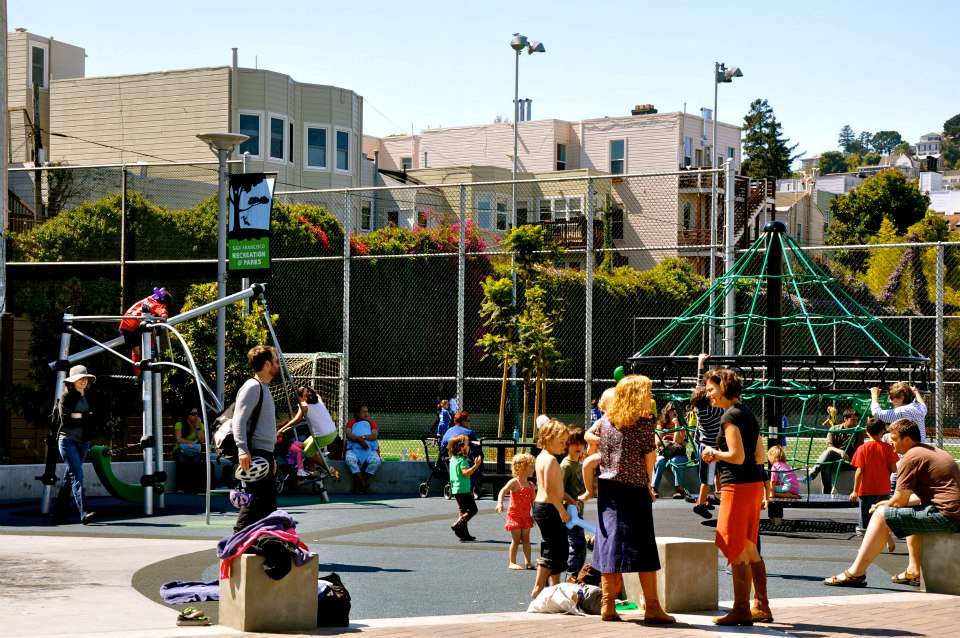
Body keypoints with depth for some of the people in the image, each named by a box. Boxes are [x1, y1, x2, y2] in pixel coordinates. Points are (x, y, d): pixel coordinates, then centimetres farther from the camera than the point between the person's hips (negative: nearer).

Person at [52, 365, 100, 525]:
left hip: (83, 441, 6)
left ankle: (59, 512, 18)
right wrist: (86, 418, -10)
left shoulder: (90, 398, 11)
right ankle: (84, 512, -26)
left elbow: (96, 419, 1)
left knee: (70, 476, 10)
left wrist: (79, 416, -12)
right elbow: (66, 420, -14)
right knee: (77, 474, -16)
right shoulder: (66, 396, -4)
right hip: (68, 440, -6)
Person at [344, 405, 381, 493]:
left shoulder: (372, 423, 17)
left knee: (376, 461, -32)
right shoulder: (351, 422, 16)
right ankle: (363, 483, -30)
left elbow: (374, 436, 0)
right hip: (354, 449, -1)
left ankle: (358, 482, -17)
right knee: (349, 459, -37)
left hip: (370, 450, 1)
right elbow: (348, 435, -2)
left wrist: (362, 437, -14)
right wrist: (360, 440, -17)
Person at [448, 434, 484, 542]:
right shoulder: (462, 460, -16)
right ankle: (457, 525, -15)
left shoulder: (453, 459, 12)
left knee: (463, 511, 12)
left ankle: (464, 535, 11)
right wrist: (476, 465, -32)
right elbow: (466, 473, -29)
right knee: (472, 509, -3)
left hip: (455, 489, 9)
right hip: (463, 489, -9)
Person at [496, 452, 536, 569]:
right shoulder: (514, 482, -11)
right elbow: (503, 491, -23)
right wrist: (500, 503, -39)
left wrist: (534, 514, 12)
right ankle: (512, 562, 6)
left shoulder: (531, 485, 9)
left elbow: (533, 500, 15)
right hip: (514, 514, -6)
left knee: (526, 539, 6)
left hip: (526, 516, 6)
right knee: (516, 539, -2)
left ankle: (527, 562, 8)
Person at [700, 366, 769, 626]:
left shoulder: (730, 416, -12)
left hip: (738, 486, -10)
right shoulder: (748, 414, 16)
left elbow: (737, 456, -20)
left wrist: (714, 453, -3)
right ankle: (762, 607, 17)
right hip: (754, 484, 10)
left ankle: (741, 609, -5)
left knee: (735, 549, -5)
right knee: (749, 549, 14)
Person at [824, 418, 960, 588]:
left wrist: (885, 506, 15)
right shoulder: (934, 452, 24)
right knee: (910, 512, 35)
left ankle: (855, 573, -5)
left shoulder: (910, 458, -7)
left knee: (881, 516, -5)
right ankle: (914, 571, 30)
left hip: (945, 515, -10)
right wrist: (890, 504, 26)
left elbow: (900, 500, -8)